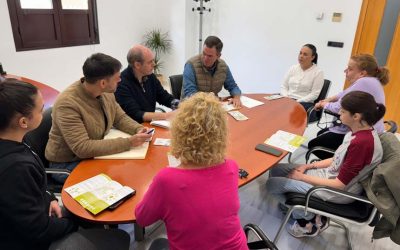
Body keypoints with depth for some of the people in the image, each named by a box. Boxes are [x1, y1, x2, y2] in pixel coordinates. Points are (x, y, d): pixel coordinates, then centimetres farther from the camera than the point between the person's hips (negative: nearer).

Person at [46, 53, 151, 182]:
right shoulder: (67, 103, -29)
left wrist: (138, 129, -15)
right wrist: (128, 142, -34)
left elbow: (120, 117, 7)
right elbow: (82, 148, -33)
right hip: (67, 164, -6)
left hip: (97, 154, 7)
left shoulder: (106, 93, -6)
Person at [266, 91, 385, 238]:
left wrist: (302, 177, -15)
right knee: (275, 170, 7)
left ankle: (311, 219, 9)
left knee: (272, 184, -6)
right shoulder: (360, 131, -3)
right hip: (332, 174, 9)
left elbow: (340, 185, -25)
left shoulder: (362, 143, -31)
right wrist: (308, 166, 2)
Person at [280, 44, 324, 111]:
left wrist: (297, 102, -16)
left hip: (305, 103, -4)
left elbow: (314, 94, -6)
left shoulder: (318, 72, 1)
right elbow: (284, 87, 11)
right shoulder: (293, 68, 14)